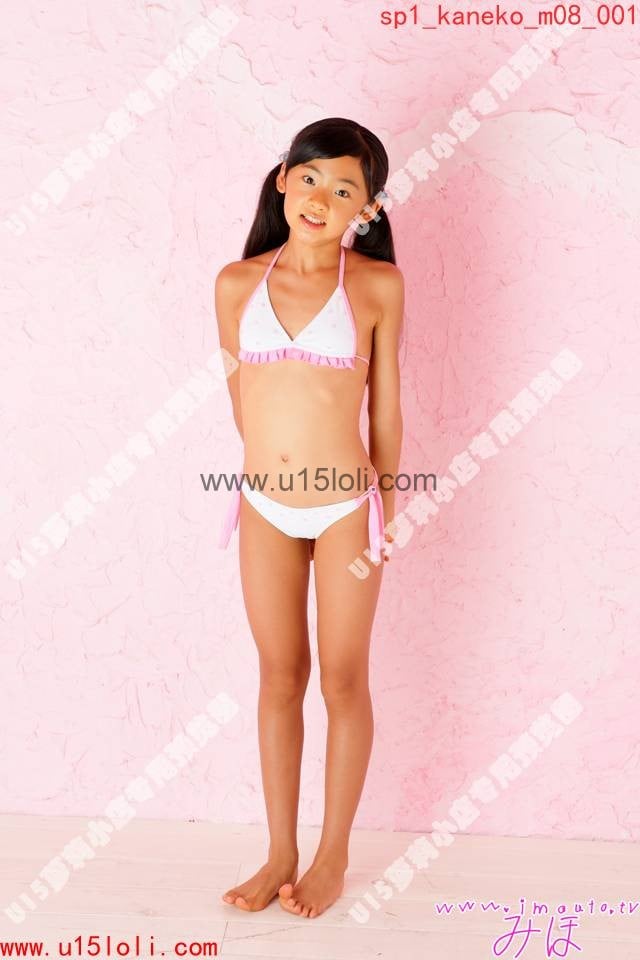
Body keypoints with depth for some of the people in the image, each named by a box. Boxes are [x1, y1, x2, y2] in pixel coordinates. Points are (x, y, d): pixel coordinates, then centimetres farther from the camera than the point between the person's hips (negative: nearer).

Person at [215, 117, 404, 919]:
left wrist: (384, 509, 1)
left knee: (343, 680, 9)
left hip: (346, 509, -2)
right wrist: (270, 466, 13)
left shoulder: (378, 284, -6)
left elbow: (385, 407, -1)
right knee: (279, 677, 14)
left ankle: (334, 854, 28)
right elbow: (241, 394, 10)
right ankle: (280, 853, 29)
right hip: (265, 509, 3)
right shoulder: (237, 283, 0)